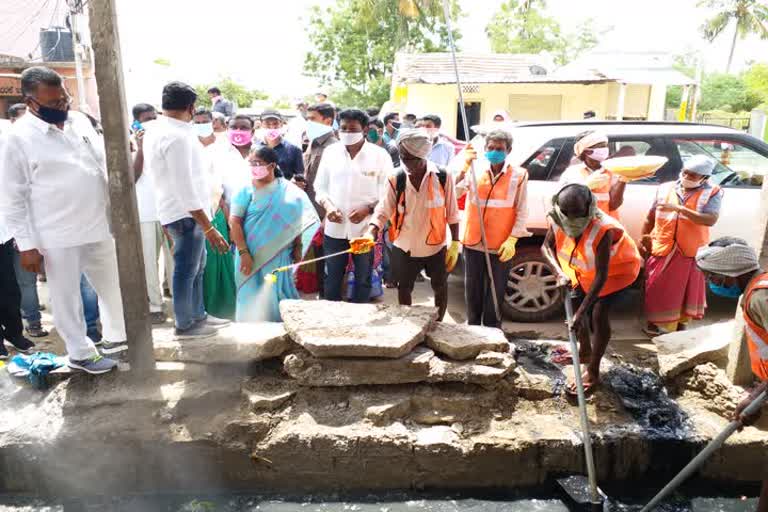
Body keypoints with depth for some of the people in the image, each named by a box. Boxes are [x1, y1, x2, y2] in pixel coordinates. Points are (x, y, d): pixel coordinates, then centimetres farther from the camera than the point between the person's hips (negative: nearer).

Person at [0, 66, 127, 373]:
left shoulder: (80, 121, 4)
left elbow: (102, 162, 15)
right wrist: (26, 244, -11)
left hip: (98, 226, 6)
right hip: (58, 236, -5)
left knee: (112, 285, 17)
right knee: (67, 298, 8)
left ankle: (115, 337, 37)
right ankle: (81, 353, 26)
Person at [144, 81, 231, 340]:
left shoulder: (159, 130, 10)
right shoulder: (176, 136, -22)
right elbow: (185, 189, -26)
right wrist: (209, 227, -25)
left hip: (183, 211, 10)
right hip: (186, 214, -10)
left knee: (196, 266, 20)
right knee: (186, 270, 3)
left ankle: (198, 314, 33)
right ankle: (185, 324, 17)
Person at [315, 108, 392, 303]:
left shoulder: (379, 155, -5)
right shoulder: (330, 151, 3)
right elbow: (320, 186, 9)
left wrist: (368, 208, -18)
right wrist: (327, 205, -10)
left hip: (365, 228, -2)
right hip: (335, 227, 2)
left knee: (363, 279, 13)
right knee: (332, 278, 13)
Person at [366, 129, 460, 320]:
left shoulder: (442, 177, -13)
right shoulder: (396, 179, -10)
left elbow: (452, 213, -5)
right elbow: (384, 210, -9)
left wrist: (455, 243, -6)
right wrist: (371, 233, -26)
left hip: (435, 247, -1)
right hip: (405, 248, 1)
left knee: (440, 288, 15)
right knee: (404, 289, 15)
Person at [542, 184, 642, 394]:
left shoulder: (603, 230, -41)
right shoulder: (558, 222, -25)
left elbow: (601, 277, -40)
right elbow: (546, 246, -10)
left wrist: (581, 312, -42)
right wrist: (560, 272, -29)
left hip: (617, 269, -7)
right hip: (585, 268, 7)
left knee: (599, 314, -15)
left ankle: (593, 373, -4)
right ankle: (585, 351, 36)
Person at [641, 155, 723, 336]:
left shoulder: (712, 193, -6)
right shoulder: (665, 188, 3)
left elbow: (711, 220, -21)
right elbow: (651, 217, 11)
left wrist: (679, 208, -26)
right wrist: (644, 238, 8)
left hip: (691, 251, -2)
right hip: (661, 248, 2)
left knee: (687, 288, 10)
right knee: (657, 288, 6)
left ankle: (682, 322, 27)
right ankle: (659, 322, 21)